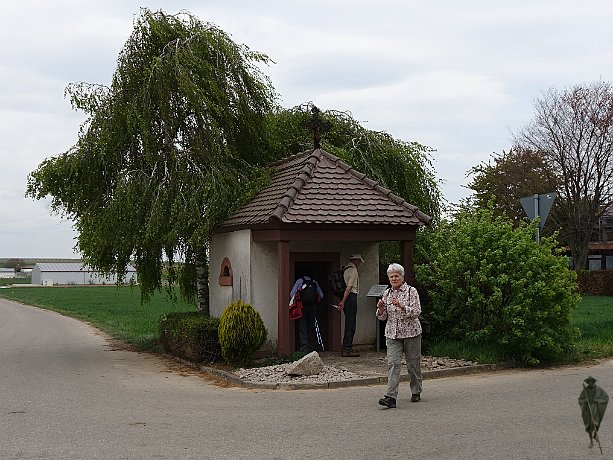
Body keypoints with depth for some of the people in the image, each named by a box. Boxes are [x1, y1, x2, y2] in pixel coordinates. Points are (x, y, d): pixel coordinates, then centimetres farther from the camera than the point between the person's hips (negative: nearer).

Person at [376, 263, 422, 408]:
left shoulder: (411, 291, -4)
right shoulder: (387, 294, 8)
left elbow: (416, 312, -15)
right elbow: (383, 317, 11)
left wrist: (401, 306, -27)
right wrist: (381, 308, -11)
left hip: (411, 333, -3)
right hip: (392, 334, 3)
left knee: (413, 363, 9)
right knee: (393, 363, -10)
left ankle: (416, 392, 29)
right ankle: (391, 397, -17)